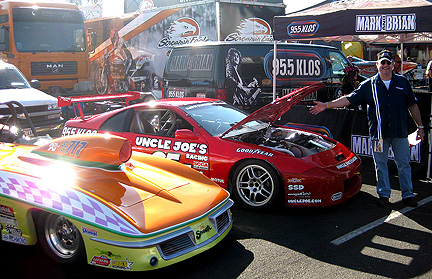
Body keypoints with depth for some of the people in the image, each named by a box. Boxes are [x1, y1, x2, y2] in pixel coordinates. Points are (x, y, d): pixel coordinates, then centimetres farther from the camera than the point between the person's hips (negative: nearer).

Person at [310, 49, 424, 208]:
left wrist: (420, 126, 10)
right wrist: (326, 105, -7)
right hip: (379, 133, 0)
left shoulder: (403, 83, 8)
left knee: (404, 164, 7)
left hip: (400, 132, 1)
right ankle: (383, 194, 19)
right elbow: (349, 99, 1)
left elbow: (412, 106, 13)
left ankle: (408, 195, 19)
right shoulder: (369, 85, 4)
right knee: (380, 165, 6)